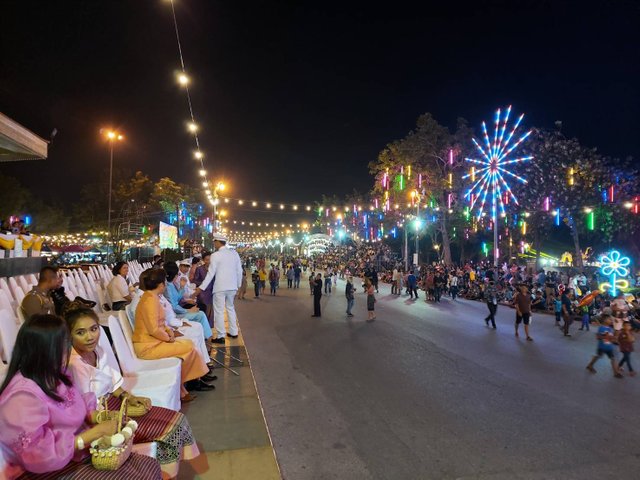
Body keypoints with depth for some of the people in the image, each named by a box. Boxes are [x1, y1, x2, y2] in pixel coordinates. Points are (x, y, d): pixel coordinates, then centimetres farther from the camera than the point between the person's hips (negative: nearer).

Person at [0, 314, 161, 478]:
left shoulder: (53, 375, 1)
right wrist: (96, 432, -24)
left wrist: (100, 417, -8)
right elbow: (41, 456, -26)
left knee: (150, 467, -3)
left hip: (79, 450, 8)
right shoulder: (23, 398, -26)